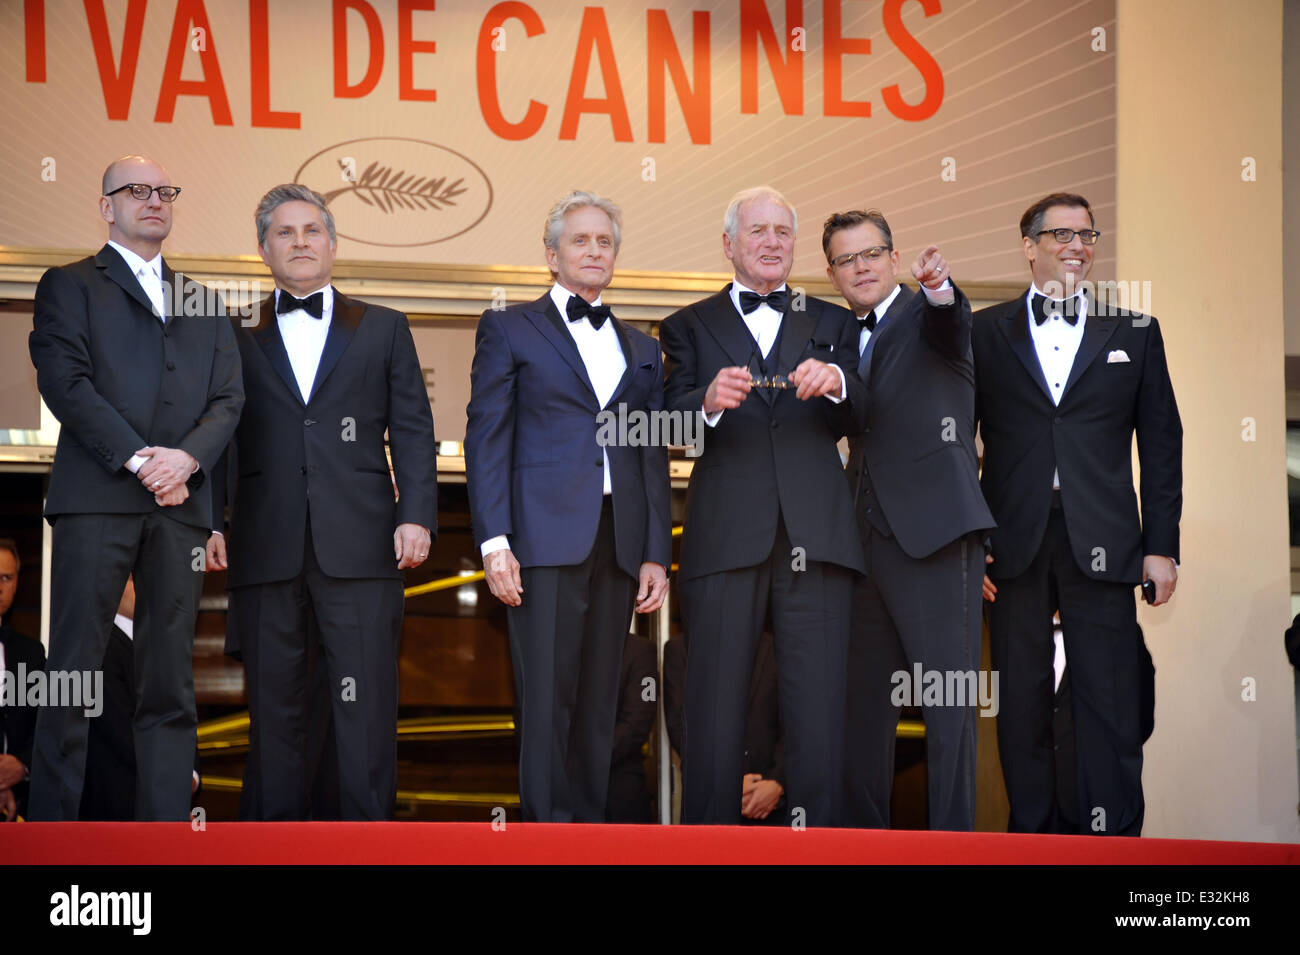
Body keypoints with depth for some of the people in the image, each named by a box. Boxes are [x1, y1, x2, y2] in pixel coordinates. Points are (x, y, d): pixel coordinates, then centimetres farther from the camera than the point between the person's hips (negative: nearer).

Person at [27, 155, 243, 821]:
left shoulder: (203, 302, 23)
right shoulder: (70, 286, 10)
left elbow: (228, 397, 12)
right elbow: (65, 382, -4)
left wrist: (187, 456, -8)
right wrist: (136, 458, -13)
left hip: (180, 502, 4)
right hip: (96, 496, -4)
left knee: (171, 683, 2)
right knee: (74, 672, -5)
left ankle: (166, 823, 3)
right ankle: (51, 819, -2)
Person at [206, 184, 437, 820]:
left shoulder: (384, 330, 16)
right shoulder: (236, 337, 16)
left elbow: (412, 432, 10)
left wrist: (417, 513, -3)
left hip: (360, 550, 0)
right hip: (266, 549, 1)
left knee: (367, 708, -4)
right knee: (274, 708, 3)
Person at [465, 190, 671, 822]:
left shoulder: (641, 348, 20)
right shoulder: (509, 329, 8)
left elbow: (654, 457, 18)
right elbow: (486, 438, 1)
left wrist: (656, 554, 9)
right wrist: (494, 542, -9)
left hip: (619, 543, 4)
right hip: (545, 535, -4)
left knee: (598, 700, 6)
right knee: (547, 697, -7)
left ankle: (589, 821, 11)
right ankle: (547, 822, -3)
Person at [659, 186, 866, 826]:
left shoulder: (831, 324, 19)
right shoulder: (690, 327, 15)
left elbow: (854, 422, 7)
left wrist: (836, 384, -15)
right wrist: (708, 402, -22)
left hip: (815, 533, 1)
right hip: (724, 534, -1)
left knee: (819, 708, -2)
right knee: (716, 703, 0)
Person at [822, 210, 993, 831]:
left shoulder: (927, 314, 2)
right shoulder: (844, 342, 21)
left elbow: (950, 327, -22)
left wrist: (939, 287, -43)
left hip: (934, 534, -7)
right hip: (868, 540, 7)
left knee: (948, 705, -7)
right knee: (862, 703, 10)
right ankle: (864, 834, 18)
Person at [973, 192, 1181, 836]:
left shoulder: (1134, 332, 11)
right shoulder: (985, 333, 9)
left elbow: (1162, 444, 9)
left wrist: (1161, 545, 2)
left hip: (1101, 542, 0)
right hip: (1014, 541, 0)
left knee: (1110, 700, -2)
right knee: (1022, 702, 5)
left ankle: (1114, 837, 3)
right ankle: (1029, 833, 15)